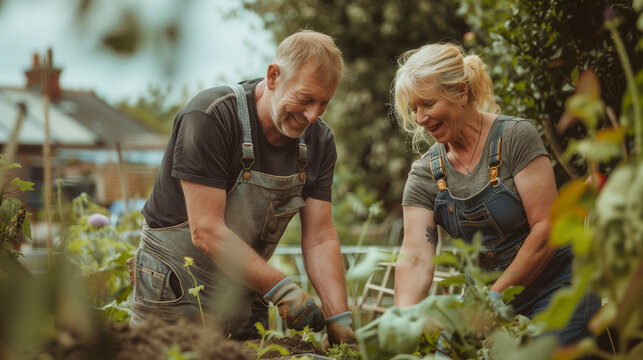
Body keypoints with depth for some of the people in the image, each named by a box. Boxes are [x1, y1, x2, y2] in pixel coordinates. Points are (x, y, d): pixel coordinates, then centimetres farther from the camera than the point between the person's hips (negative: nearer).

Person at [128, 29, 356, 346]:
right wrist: (280, 289, -28)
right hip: (174, 294, -5)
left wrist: (339, 320, -16)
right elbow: (206, 231, -26)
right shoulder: (211, 117, -23)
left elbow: (320, 239, -4)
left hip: (245, 295, 6)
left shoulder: (318, 141, -4)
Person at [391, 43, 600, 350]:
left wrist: (495, 296, -18)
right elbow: (415, 259, -10)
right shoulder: (425, 174, 0)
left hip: (554, 289, -4)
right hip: (488, 294, 5)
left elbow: (546, 228, -16)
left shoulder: (515, 137, -13)